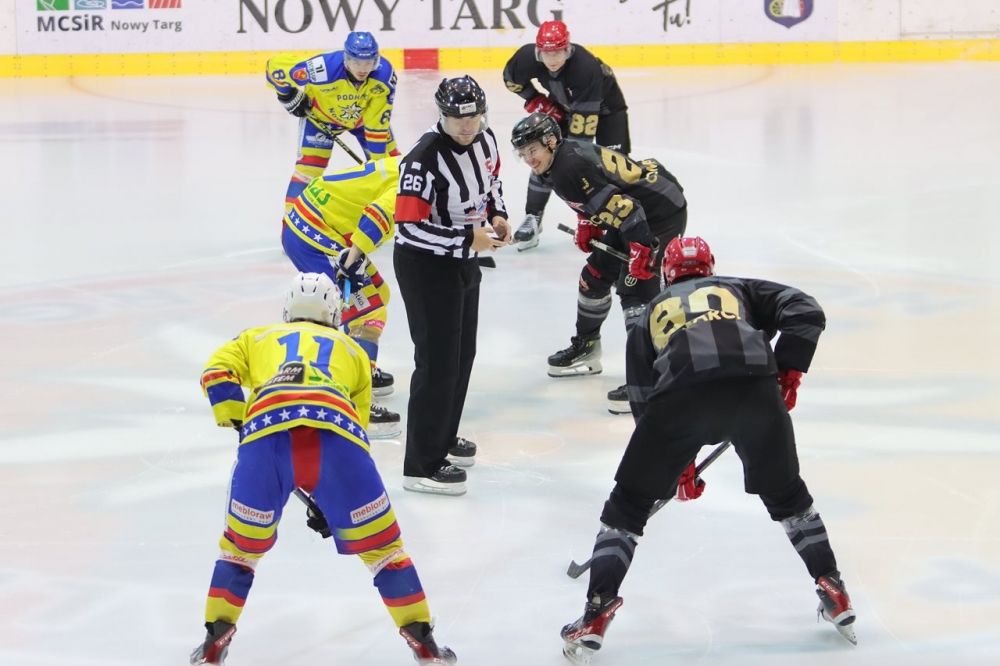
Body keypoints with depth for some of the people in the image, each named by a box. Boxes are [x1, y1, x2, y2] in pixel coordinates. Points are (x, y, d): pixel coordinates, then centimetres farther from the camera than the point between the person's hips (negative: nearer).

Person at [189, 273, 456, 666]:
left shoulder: (259, 339, 36)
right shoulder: (352, 350, 38)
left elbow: (217, 373, 17)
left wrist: (239, 424, 24)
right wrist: (330, 500, 40)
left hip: (267, 435, 0)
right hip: (336, 437, 0)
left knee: (242, 545, 22)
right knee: (381, 544, 16)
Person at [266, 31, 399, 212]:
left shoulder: (384, 75, -34)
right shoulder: (324, 69, -43)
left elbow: (377, 123, -25)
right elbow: (277, 65, -30)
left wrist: (379, 159, -23)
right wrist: (288, 95, -16)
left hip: (365, 115, 3)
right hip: (320, 115, -3)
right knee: (309, 163, -14)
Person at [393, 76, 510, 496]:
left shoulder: (484, 139, -4)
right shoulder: (425, 160, -29)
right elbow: (409, 225, -30)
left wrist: (497, 215, 0)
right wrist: (467, 237, -30)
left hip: (462, 261, 9)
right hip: (424, 266, -9)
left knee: (463, 353, 19)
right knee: (438, 361, -8)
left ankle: (443, 438, 38)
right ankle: (422, 465, -1)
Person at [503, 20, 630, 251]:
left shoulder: (585, 66, -42)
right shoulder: (527, 58, -28)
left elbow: (583, 120, -42)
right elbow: (511, 79, -2)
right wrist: (536, 99, -12)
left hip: (604, 104, -4)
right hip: (562, 106, 4)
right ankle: (533, 218, 4)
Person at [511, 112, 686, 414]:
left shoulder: (571, 166, -25)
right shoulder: (558, 162, 6)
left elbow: (623, 205, -30)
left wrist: (641, 247, -33)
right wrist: (587, 224, 14)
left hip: (662, 212, -11)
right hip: (636, 214, 11)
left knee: (635, 288, -19)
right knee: (595, 275, 17)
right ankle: (586, 348, 36)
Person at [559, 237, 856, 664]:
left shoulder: (649, 316, 35)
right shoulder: (743, 290, 34)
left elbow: (643, 401, 31)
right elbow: (806, 312, 16)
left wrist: (676, 468, 37)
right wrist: (788, 372, 17)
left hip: (681, 389, -1)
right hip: (753, 382, 1)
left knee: (628, 503, 15)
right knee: (785, 494, 25)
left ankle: (596, 614, 7)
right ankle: (833, 593, 26)